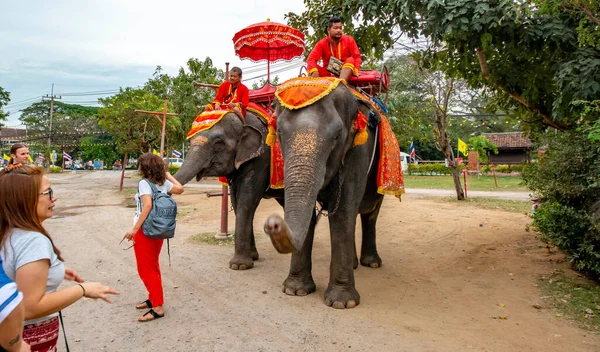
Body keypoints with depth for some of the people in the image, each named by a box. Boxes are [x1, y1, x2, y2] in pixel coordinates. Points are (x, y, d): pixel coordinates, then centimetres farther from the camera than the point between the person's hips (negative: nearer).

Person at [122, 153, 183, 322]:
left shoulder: (144, 183, -15)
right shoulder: (164, 183, 3)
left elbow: (147, 205, -27)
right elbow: (180, 189, 18)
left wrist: (134, 229, -26)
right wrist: (167, 174, 18)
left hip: (145, 230, -7)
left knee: (146, 269, 0)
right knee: (153, 266, 20)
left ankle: (158, 307, 2)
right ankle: (154, 298, 32)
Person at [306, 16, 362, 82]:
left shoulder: (349, 40, 1)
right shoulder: (322, 43, 0)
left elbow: (357, 56, -2)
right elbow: (311, 59, -11)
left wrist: (355, 70, -23)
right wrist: (314, 72, -32)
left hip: (346, 72, 0)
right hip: (328, 74, 1)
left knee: (350, 60, -29)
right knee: (311, 67, -18)